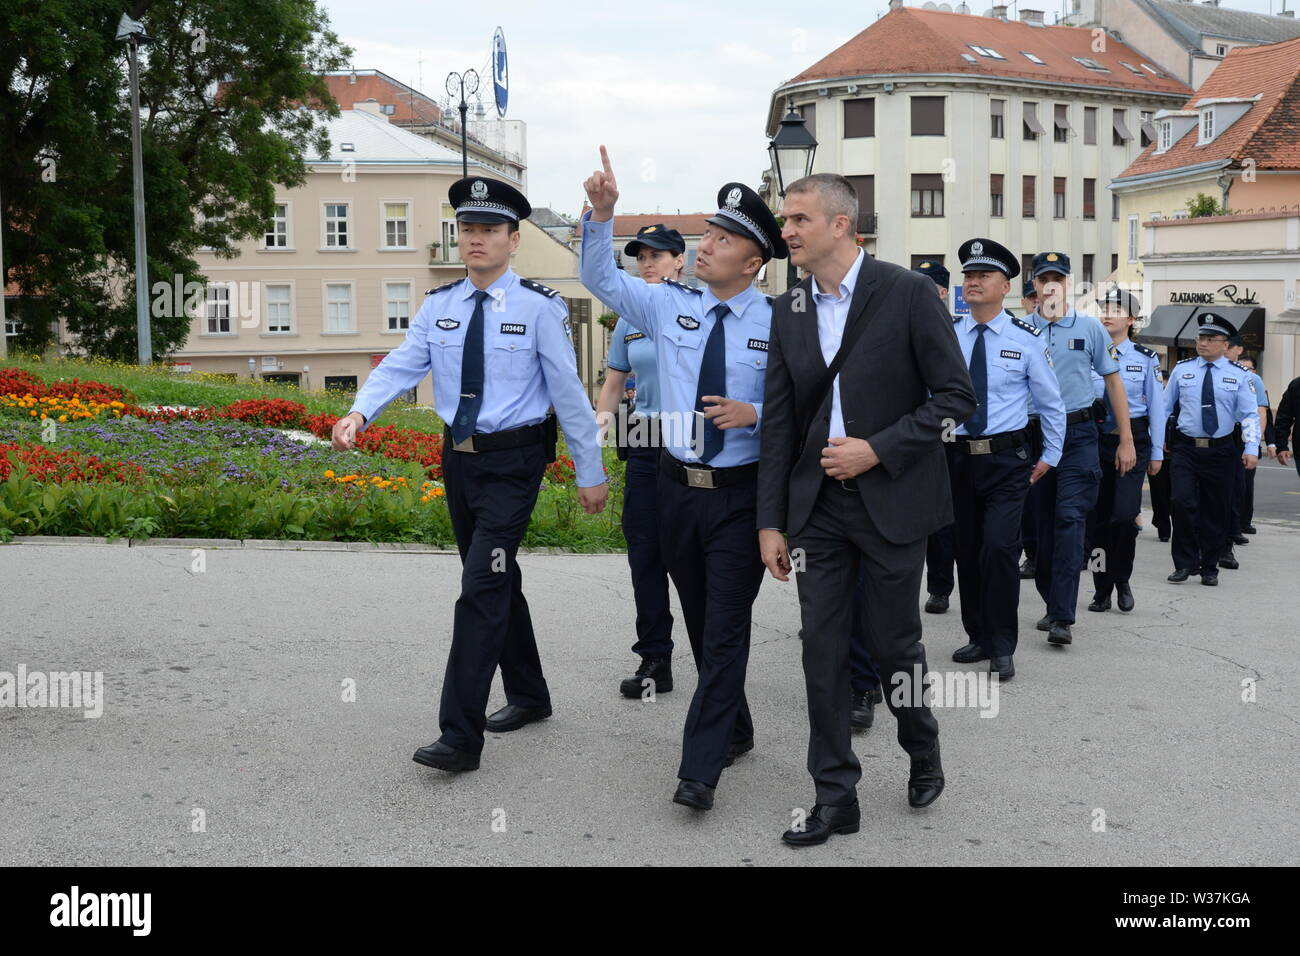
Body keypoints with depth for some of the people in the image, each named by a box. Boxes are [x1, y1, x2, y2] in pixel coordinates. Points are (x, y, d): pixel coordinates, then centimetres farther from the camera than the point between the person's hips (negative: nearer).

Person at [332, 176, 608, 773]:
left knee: (481, 588, -12)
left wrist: (590, 472, -5)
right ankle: (528, 696, 36)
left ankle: (461, 736, -9)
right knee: (497, 583, 18)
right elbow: (400, 365, -5)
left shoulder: (539, 307, -9)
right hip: (460, 458, 6)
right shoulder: (440, 306, 5)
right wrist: (360, 413, -24)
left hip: (513, 462, -6)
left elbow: (569, 391, -7)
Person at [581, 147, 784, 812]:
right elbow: (600, 278, 4)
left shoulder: (777, 325, -8)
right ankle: (735, 731, 34)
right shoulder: (669, 306, 3)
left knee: (725, 627, -4)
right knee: (700, 622, 15)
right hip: (678, 485, 4)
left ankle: (699, 768, -1)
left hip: (741, 492, -4)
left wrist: (753, 414, -22)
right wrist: (602, 212, -12)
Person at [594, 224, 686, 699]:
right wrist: (600, 419, 5)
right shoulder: (629, 320, 13)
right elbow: (613, 383, 19)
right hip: (646, 446, 5)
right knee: (645, 555, 5)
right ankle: (654, 660, 13)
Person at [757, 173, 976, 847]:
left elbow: (955, 396, -8)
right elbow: (778, 423, 8)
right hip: (817, 506, 4)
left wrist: (878, 449, -16)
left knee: (894, 644, 7)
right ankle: (835, 797, 15)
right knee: (822, 651, 4)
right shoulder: (788, 310, 7)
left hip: (890, 501, -4)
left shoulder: (907, 293, -8)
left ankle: (923, 754, 35)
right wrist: (770, 521, 4)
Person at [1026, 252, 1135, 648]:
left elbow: (1113, 381, 8)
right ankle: (1053, 603, 25)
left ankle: (1062, 618, -15)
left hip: (1078, 434, -2)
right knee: (1041, 524, 9)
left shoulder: (1090, 327, 4)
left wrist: (1126, 441, 6)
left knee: (1070, 519, -13)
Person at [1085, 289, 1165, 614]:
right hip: (1095, 439, 2)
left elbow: (1156, 406, 4)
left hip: (1133, 440, -2)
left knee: (1126, 514, -13)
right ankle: (1102, 589, 14)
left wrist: (1157, 452, 2)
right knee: (1097, 515, 3)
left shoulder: (1145, 358, 2)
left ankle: (1122, 580, 9)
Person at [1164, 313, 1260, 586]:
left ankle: (1209, 568, 21)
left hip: (1221, 450, 0)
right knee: (1183, 503, -14)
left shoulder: (1238, 375, 2)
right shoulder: (1181, 370, 5)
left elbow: (1250, 414, -1)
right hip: (1185, 448, 0)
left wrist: (1251, 448, -13)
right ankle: (1184, 564, 1)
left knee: (1216, 510, 7)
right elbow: (1164, 405, 10)